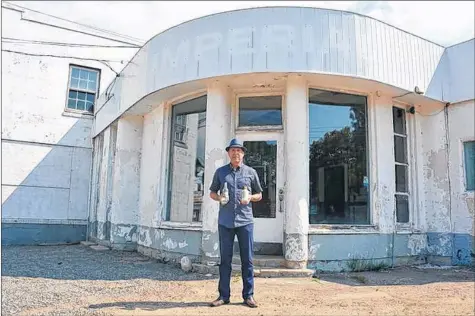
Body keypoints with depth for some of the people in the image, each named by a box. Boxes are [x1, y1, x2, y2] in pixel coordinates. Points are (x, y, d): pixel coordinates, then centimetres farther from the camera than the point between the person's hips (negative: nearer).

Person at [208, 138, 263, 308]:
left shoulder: (251, 172, 6)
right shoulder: (220, 171, 8)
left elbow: (259, 195, 13)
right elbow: (212, 192, 15)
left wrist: (250, 198, -8)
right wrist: (219, 198, -7)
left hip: (245, 221, 0)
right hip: (225, 222, 1)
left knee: (247, 259, 4)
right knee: (225, 259, 6)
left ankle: (248, 295, 14)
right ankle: (224, 295, 15)